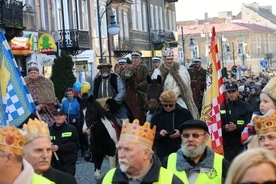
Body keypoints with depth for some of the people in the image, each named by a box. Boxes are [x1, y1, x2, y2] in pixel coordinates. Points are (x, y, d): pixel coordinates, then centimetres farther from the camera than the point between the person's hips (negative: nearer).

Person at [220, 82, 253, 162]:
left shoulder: (246, 107, 3)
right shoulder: (222, 108, 11)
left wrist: (236, 127, -20)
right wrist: (225, 128, -16)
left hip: (242, 144, -2)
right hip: (227, 145, 3)